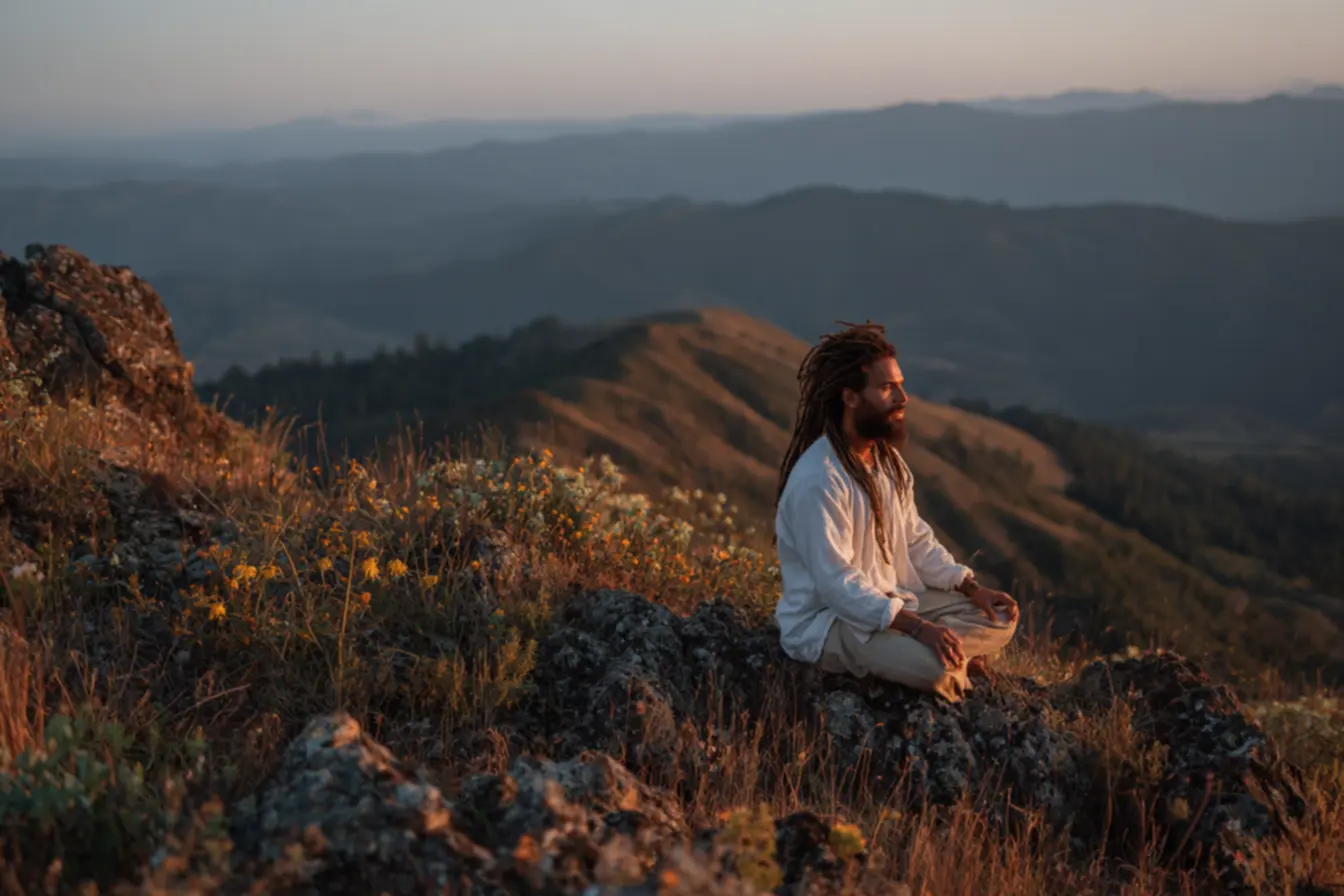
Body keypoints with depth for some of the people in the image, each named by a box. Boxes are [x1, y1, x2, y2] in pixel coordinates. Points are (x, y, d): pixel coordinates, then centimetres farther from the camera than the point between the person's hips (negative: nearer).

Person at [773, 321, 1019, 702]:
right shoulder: (816, 480, -25)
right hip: (826, 621, -9)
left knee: (1000, 619, 1)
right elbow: (837, 584, -28)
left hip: (891, 601, 9)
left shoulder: (888, 459, 5)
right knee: (930, 664, -33)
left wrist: (973, 589, -4)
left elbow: (918, 541, 11)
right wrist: (917, 627, -34)